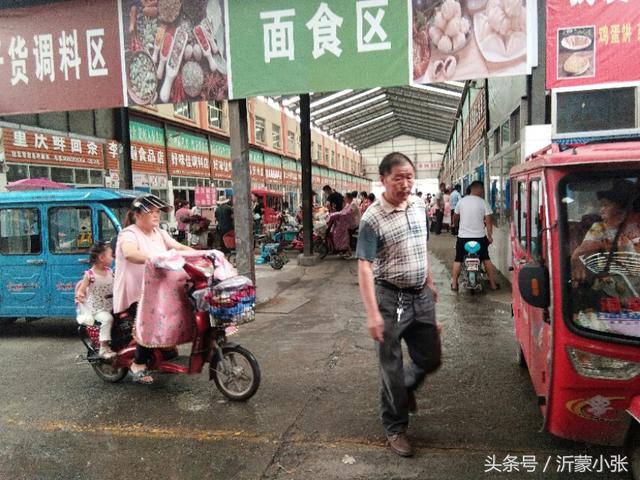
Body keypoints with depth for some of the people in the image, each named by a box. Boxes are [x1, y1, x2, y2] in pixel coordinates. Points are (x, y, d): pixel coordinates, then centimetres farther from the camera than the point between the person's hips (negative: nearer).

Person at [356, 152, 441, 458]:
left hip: (421, 296, 6)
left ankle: (407, 387, 46)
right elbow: (365, 267, -21)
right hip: (391, 299, -6)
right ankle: (395, 429, 24)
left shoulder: (418, 206, 4)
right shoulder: (372, 218, -17)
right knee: (392, 369, 6)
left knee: (430, 359, 15)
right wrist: (372, 313, -27)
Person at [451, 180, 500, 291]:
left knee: (458, 260, 12)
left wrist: (457, 225, 33)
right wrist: (490, 236, -2)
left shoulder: (461, 201, 1)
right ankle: (493, 284, 20)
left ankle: (454, 284, 11)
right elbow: (488, 221, -10)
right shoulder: (483, 202, -7)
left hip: (463, 237, 1)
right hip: (480, 237, -1)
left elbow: (455, 219, 12)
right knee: (486, 259, 15)